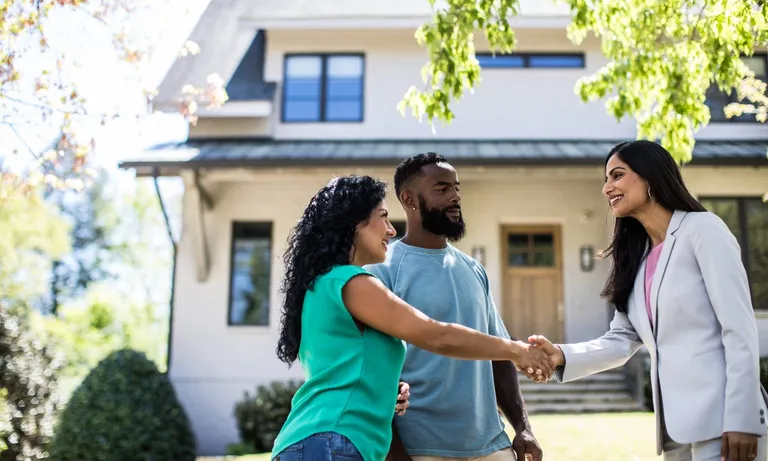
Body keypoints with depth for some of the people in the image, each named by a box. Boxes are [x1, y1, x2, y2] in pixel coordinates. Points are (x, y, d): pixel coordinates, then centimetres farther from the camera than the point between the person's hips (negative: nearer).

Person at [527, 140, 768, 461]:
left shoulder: (703, 229, -5)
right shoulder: (635, 258, 15)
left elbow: (739, 329, -11)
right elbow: (622, 339, 10)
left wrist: (742, 419, -16)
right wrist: (562, 355, -6)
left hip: (721, 418, -7)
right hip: (674, 425, 7)